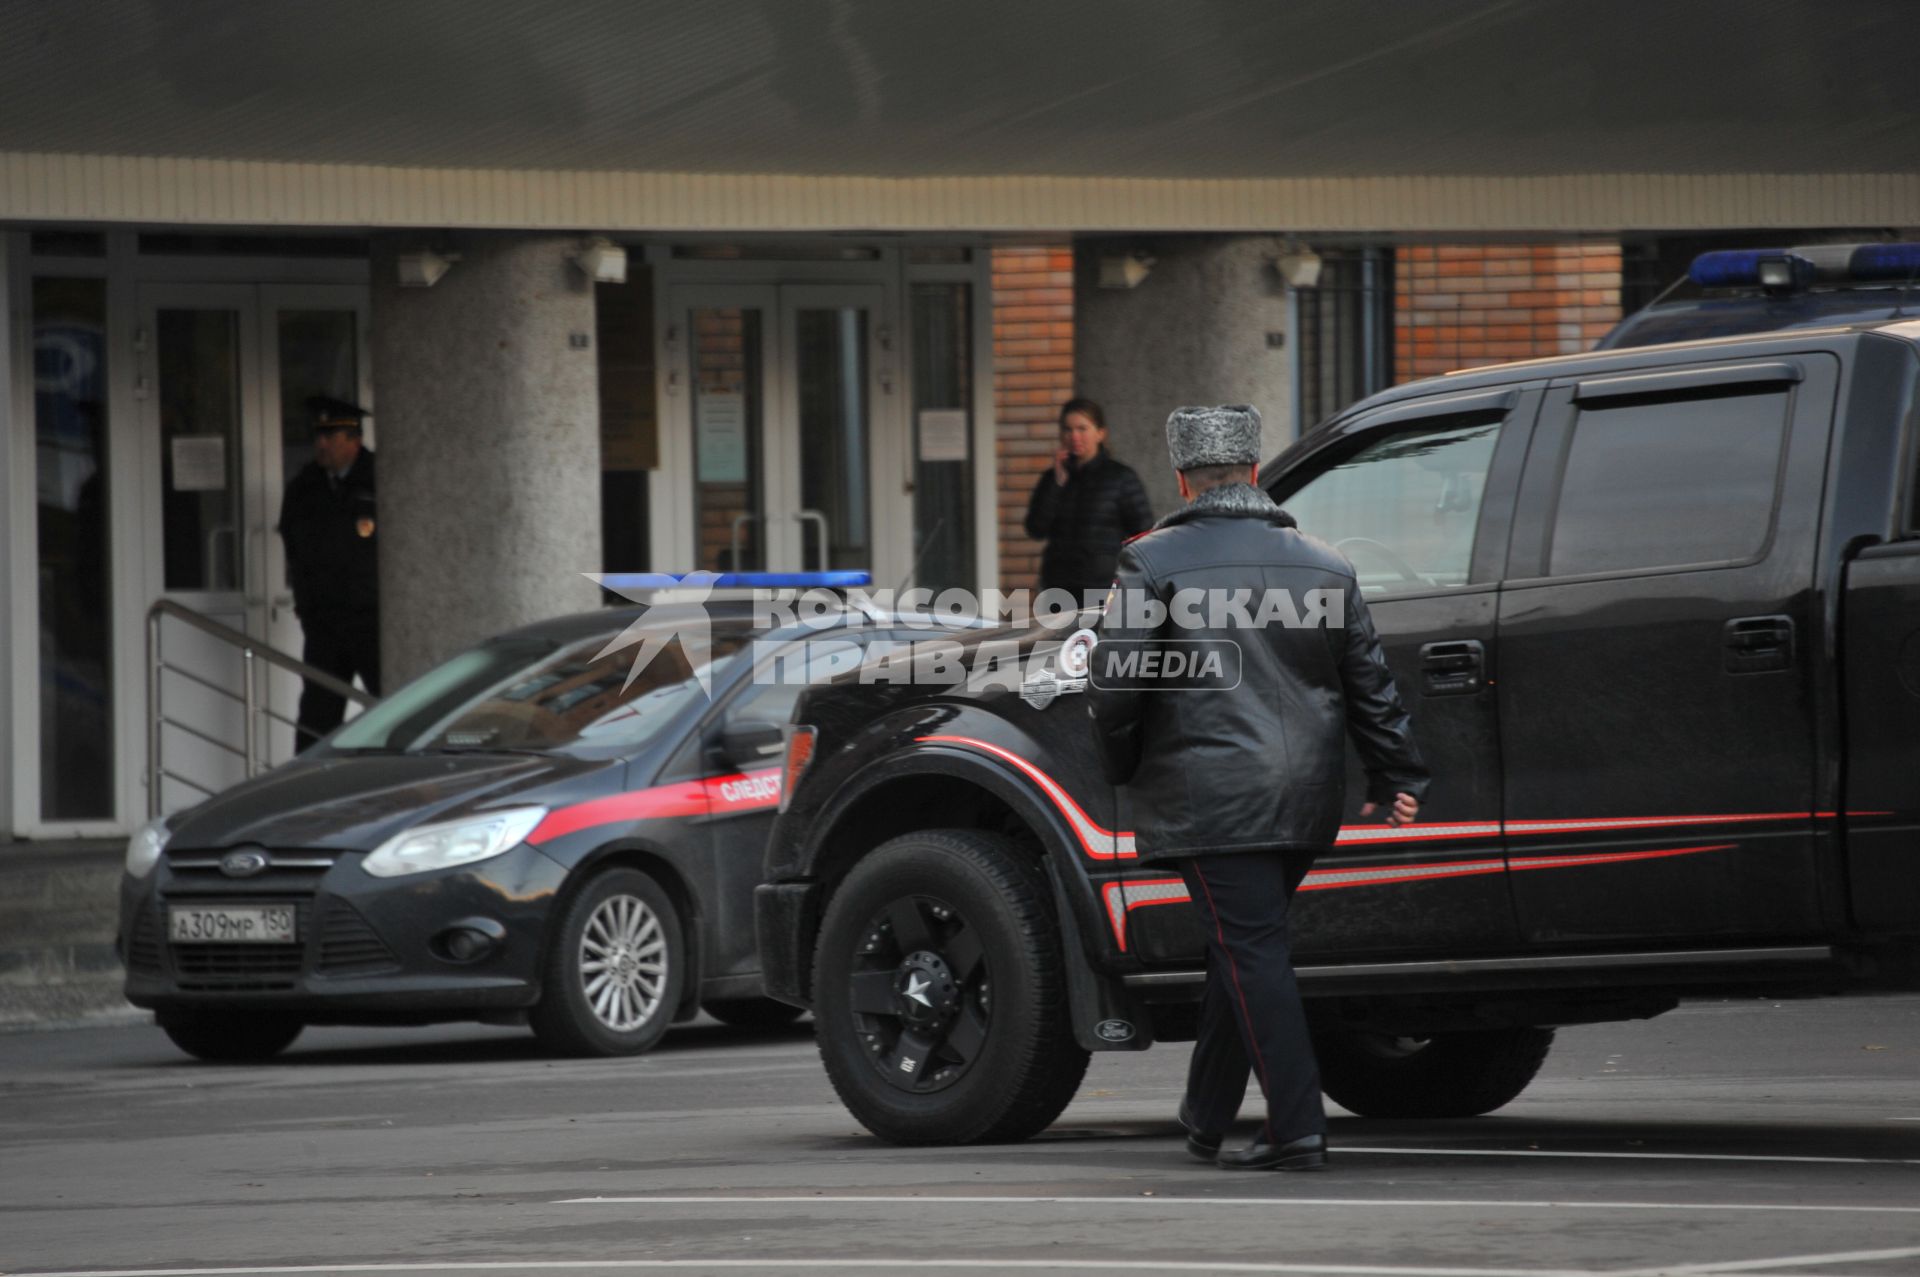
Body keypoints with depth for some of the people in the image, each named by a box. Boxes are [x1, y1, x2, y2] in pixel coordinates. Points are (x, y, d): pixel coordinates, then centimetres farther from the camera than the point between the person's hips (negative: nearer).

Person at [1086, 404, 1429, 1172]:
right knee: (1244, 947, 17)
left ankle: (1298, 1131, -15)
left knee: (1252, 951, -7)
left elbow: (1112, 686, -7)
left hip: (1211, 796, -6)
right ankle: (1204, 1121, 27)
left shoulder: (1153, 566, -4)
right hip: (1306, 800, 6)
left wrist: (1123, 770, 9)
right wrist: (1396, 778, 17)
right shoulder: (1324, 568, 12)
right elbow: (1371, 685, 13)